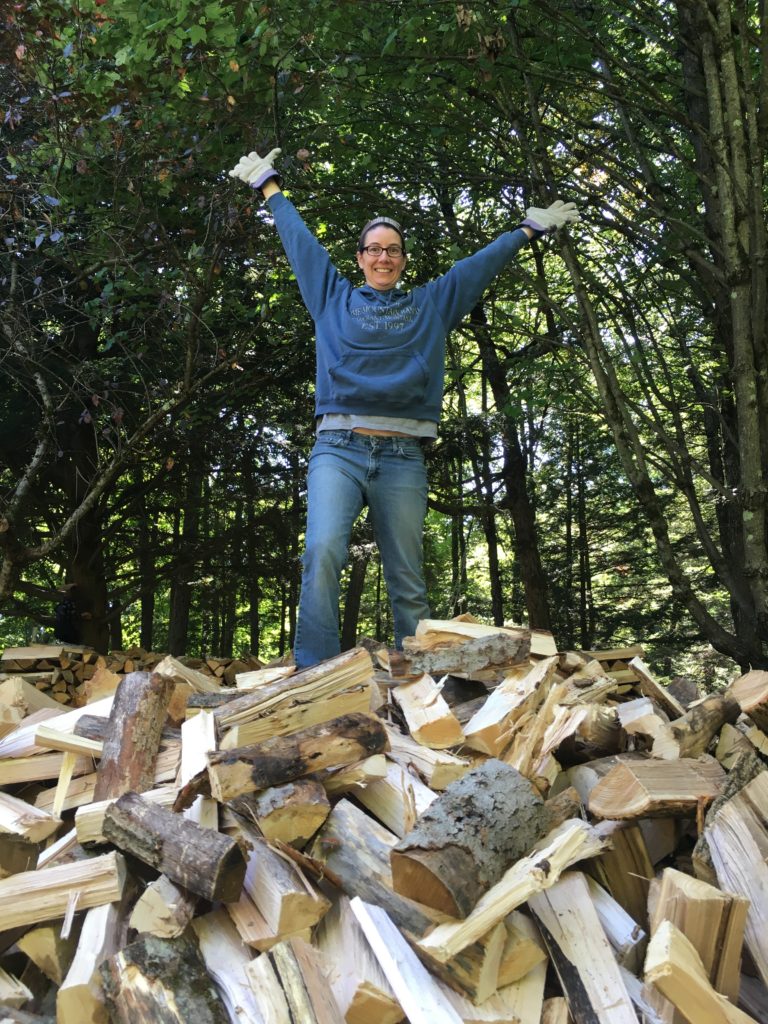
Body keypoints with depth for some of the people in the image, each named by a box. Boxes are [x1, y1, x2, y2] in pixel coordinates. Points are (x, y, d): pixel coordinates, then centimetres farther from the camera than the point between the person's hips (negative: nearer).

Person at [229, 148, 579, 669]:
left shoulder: (431, 303, 22)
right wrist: (270, 187, 41)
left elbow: (483, 261, 30)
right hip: (338, 447, -1)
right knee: (323, 553, -22)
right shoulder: (334, 297, 21)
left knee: (408, 581, -1)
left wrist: (530, 228, 37)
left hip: (403, 455, 1)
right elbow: (300, 240, 31)